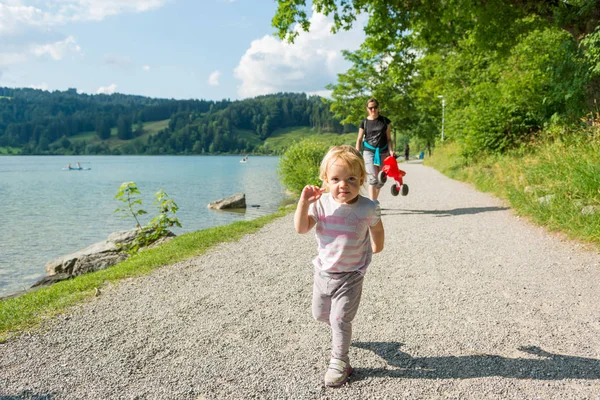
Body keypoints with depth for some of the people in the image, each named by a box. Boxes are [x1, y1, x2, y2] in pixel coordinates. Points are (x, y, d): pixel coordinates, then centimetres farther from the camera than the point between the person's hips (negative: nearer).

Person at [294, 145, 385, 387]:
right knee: (320, 314, 21)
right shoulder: (321, 203, -12)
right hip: (323, 271, 4)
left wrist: (376, 246, 19)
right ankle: (341, 334, 51)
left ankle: (339, 362, 16)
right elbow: (301, 229, -14)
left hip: (350, 276, -4)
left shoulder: (368, 208, -17)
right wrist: (304, 203, -26)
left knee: (340, 320, -5)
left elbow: (376, 228, 4)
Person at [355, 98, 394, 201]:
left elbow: (388, 138, 8)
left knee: (380, 181, 6)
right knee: (372, 179, -15)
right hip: (369, 152, -2)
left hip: (383, 152, 2)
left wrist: (391, 150, -8)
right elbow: (359, 140, 8)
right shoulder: (364, 122, 5)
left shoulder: (385, 121, 6)